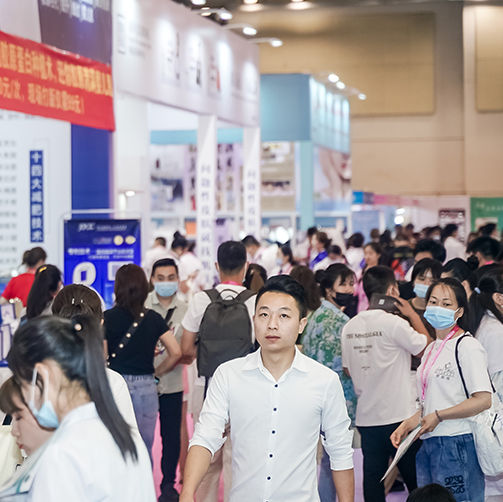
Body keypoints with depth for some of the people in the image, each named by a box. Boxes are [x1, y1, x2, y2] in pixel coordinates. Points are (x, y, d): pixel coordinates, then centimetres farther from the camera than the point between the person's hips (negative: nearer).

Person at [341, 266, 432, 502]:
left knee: (373, 478, 8)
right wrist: (413, 314, 2)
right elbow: (426, 347, -6)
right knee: (416, 480, 6)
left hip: (366, 417, 6)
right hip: (399, 415, -5)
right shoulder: (394, 323, -15)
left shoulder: (350, 327, 4)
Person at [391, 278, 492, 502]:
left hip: (456, 444, -8)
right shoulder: (431, 349, 17)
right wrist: (407, 425, 11)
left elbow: (483, 400, -18)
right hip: (429, 444, 8)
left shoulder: (467, 347, -9)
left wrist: (439, 416, -13)